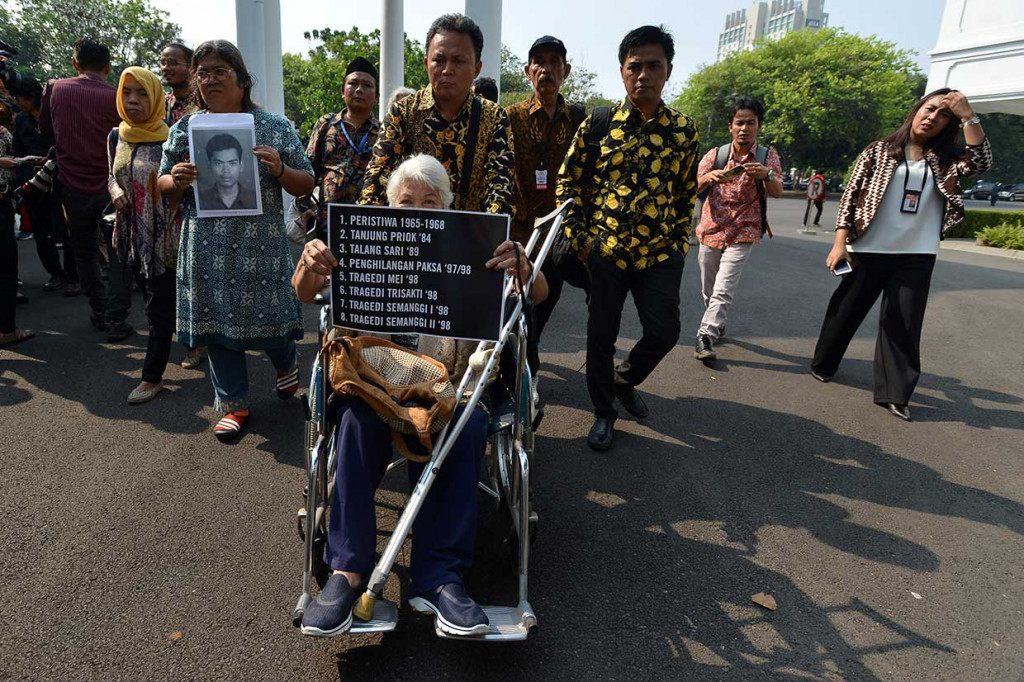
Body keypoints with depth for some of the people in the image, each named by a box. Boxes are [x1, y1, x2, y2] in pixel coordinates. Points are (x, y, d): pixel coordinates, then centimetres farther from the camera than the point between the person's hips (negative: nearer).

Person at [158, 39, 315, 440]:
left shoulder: (275, 128, 2)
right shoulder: (184, 129, 8)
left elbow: (306, 185, 3)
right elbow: (164, 189, 12)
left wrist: (279, 170, -17)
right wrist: (178, 181, -10)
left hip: (261, 245, -2)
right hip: (208, 249, 3)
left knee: (267, 316, 5)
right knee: (217, 321, 7)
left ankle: (285, 360, 41)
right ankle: (233, 404, 22)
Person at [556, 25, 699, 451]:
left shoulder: (683, 130, 4)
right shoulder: (598, 123, -1)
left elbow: (687, 192, 12)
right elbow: (568, 180, 4)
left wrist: (680, 243, 8)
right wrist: (579, 236, -3)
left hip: (661, 254, 2)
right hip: (605, 249, -1)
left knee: (664, 330, -1)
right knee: (602, 334, 5)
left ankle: (625, 380, 31)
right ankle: (603, 412, 25)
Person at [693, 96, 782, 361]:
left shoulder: (768, 156, -2)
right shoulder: (715, 155, 0)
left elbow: (777, 192, -17)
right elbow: (694, 188, -10)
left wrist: (767, 175, -39)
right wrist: (708, 177, -32)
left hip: (742, 235, -2)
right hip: (710, 230, 2)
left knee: (723, 291, -15)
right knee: (708, 290, 12)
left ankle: (705, 337, -11)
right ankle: (718, 326, 34)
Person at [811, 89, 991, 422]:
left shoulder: (946, 159, 9)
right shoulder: (879, 150, 0)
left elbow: (981, 162, -10)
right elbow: (851, 195, -3)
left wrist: (968, 116, -13)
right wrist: (840, 244, -10)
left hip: (917, 256, 3)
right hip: (869, 251, -3)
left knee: (904, 325, 1)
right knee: (846, 311, 9)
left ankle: (894, 393, 6)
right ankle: (823, 364, 30)